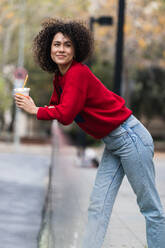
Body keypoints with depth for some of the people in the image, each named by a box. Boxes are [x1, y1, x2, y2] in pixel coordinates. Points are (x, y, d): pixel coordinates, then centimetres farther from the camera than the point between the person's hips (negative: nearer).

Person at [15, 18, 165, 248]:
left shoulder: (78, 73, -19)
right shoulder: (59, 77, 10)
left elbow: (65, 115, -23)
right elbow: (55, 107, 17)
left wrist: (35, 110, -9)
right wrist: (27, 104, -1)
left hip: (130, 138, -10)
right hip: (113, 144, 10)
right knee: (98, 206, 8)